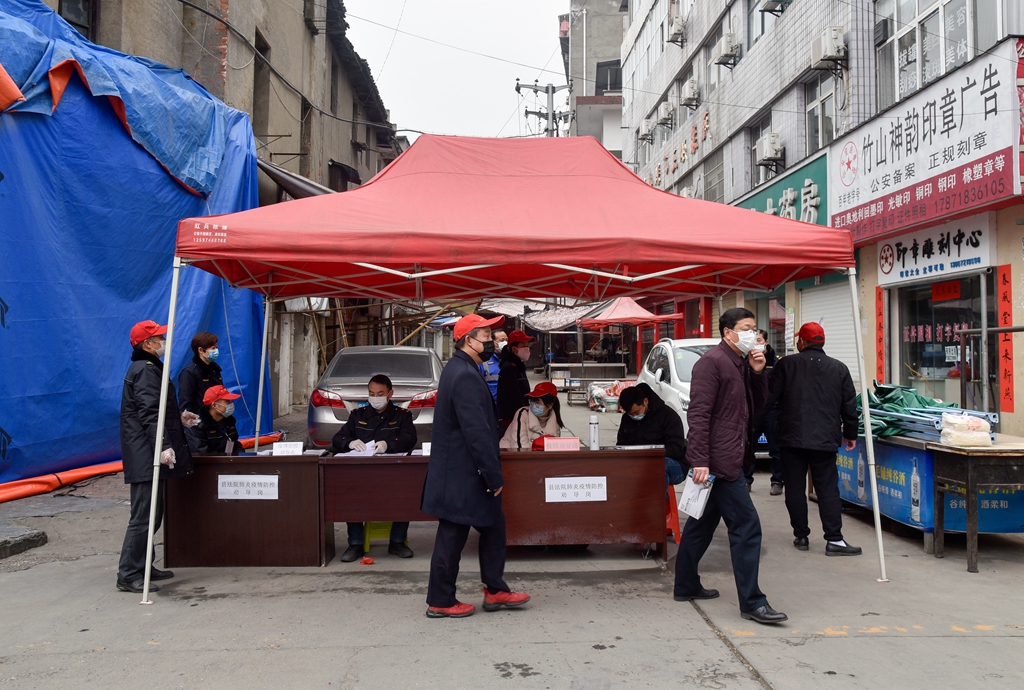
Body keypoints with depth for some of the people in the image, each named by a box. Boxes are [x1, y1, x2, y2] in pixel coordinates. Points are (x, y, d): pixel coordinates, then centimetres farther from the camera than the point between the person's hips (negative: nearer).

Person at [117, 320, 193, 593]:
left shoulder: (147, 367, 19)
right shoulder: (146, 370, -14)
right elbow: (149, 413, -24)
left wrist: (179, 416, 39)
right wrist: (163, 446, -32)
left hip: (147, 454, 11)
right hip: (145, 456, -11)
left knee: (152, 512, 17)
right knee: (144, 515, -9)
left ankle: (143, 566, 26)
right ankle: (129, 575, -6)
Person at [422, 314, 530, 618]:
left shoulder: (460, 370, 13)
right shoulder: (465, 376, -21)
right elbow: (477, 432, -25)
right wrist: (495, 476, -19)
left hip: (461, 471, 10)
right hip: (461, 475, -10)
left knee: (493, 526, 16)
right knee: (452, 536, 2)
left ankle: (495, 590, 26)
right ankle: (440, 602, 16)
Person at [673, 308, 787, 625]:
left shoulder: (741, 363, 16)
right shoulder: (712, 362, -13)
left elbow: (757, 405, 20)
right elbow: (698, 414, -20)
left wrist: (758, 373, 3)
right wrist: (700, 461, -25)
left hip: (729, 459, 10)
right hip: (719, 461, -10)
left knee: (702, 523, 16)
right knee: (746, 527, -8)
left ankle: (686, 586, 27)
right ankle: (752, 602, -1)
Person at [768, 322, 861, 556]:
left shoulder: (786, 364, -2)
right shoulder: (839, 368, 5)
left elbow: (771, 397, -2)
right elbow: (849, 405, 8)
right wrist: (850, 434, 19)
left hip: (792, 437, -1)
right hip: (824, 439, 2)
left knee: (795, 487, 7)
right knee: (827, 488, 4)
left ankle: (801, 536, 12)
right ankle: (834, 539, 1)